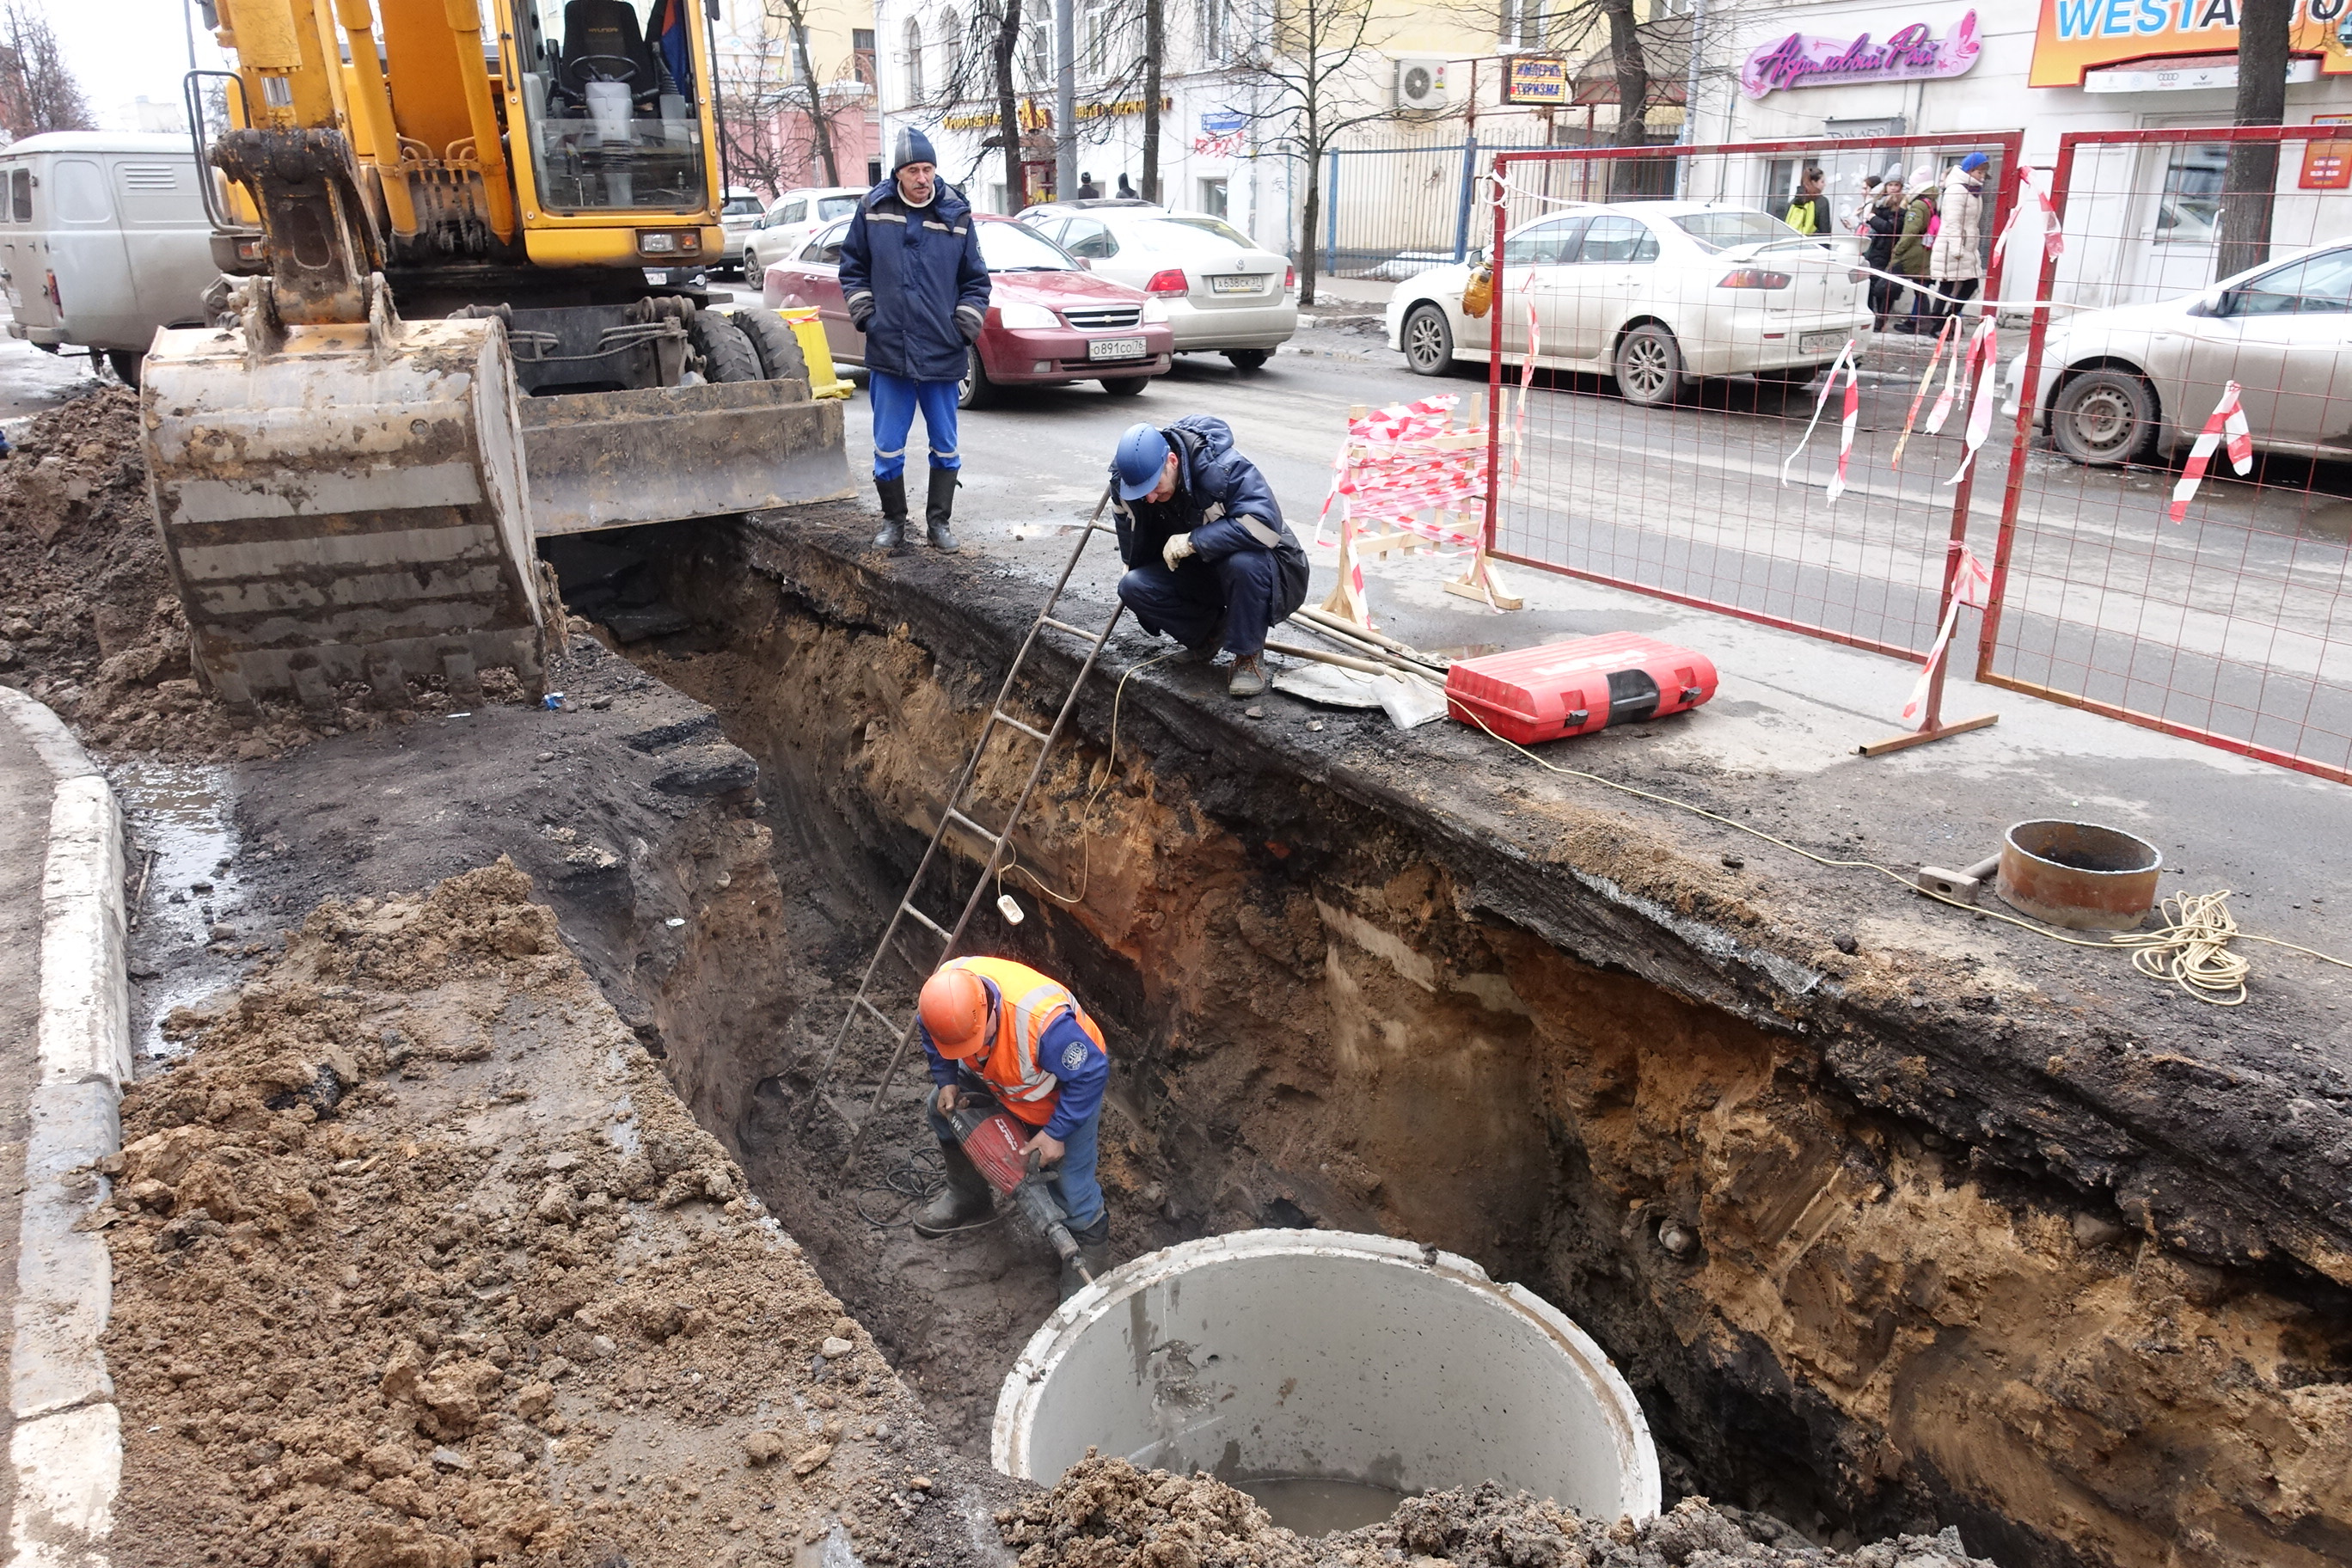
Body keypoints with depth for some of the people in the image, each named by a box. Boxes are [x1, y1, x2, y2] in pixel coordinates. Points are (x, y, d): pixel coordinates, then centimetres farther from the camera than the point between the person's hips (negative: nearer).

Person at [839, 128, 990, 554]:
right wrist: (864, 313, 1)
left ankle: (939, 522, 20)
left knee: (945, 447, 8)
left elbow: (976, 281, 8)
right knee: (888, 448, 5)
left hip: (943, 356, 0)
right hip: (888, 354, 0)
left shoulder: (956, 215, 1)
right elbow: (853, 267, 11)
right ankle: (893, 522, 19)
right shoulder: (873, 210, 1)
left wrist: (965, 326, -2)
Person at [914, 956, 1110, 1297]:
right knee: (943, 1108, 9)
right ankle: (967, 1196, 32)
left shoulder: (1043, 1019, -47)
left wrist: (1055, 1133, -26)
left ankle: (1089, 1243, 26)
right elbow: (930, 1030, -2)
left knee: (1070, 1181, -5)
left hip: (1068, 1089, -6)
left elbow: (1091, 1075, -31)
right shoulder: (946, 992, -29)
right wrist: (945, 1080, -11)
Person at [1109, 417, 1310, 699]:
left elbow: (1266, 524, -39)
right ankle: (1209, 629, 6)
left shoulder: (1224, 467, -29)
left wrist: (1192, 541, -35)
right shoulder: (1127, 480, -11)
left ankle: (1247, 657, -17)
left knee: (1243, 562, -41)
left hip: (1258, 571, -5)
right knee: (1132, 587, -18)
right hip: (1198, 573, 6)